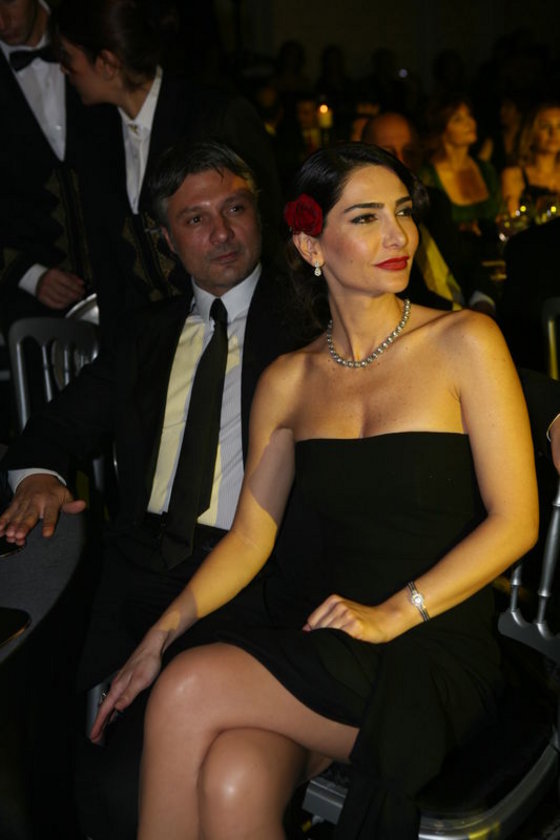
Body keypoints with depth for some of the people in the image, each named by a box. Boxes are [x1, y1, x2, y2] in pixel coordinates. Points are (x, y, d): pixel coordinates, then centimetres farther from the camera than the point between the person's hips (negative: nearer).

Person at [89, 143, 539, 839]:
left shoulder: (463, 344, -2)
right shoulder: (289, 380, 10)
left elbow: (516, 520, -6)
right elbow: (250, 534, 10)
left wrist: (393, 614, -15)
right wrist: (162, 634, -5)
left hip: (434, 655, -3)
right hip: (314, 629, 3)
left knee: (191, 689, -24)